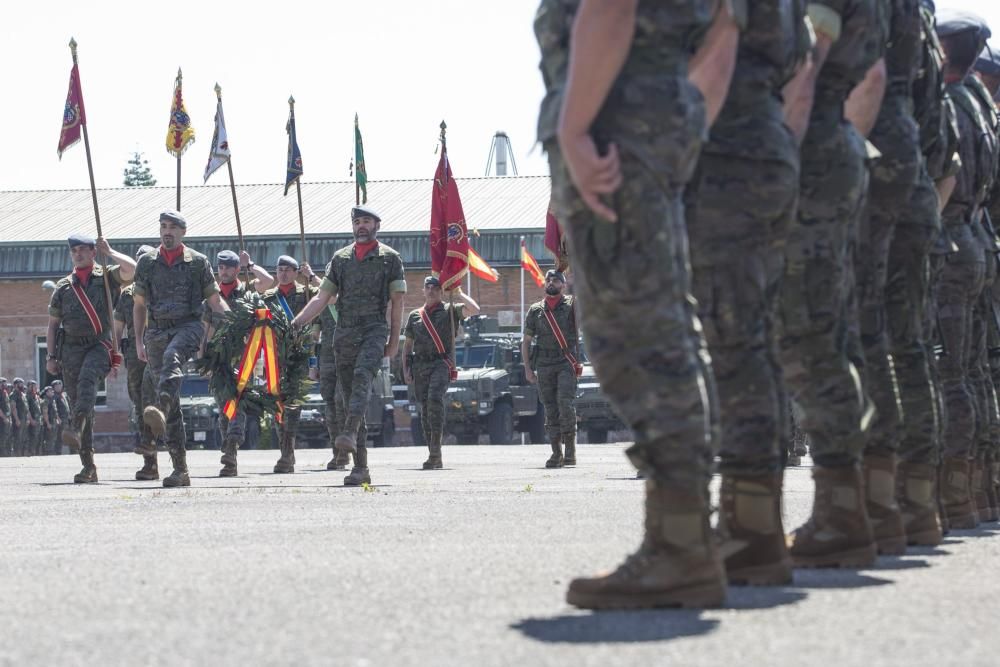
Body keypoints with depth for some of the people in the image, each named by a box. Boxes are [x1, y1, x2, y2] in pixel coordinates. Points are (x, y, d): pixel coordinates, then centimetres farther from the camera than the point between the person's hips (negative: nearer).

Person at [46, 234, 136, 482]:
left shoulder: (107, 277, 7)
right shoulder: (63, 287, 15)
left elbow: (132, 269, -14)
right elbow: (53, 324, 19)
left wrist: (109, 252, -2)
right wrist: (51, 356, 11)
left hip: (99, 344, -3)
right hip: (71, 348, 3)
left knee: (87, 380, -34)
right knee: (76, 402, -1)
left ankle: (75, 426, -53)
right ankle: (88, 467, 1)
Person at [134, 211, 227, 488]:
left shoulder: (198, 262, 5)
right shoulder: (147, 262, 12)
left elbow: (215, 301, 8)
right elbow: (139, 305, 18)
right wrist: (139, 341, 12)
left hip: (188, 327, -3)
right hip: (157, 331, 3)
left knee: (172, 356, -39)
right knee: (172, 404, -1)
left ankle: (160, 410, -63)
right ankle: (180, 469, -1)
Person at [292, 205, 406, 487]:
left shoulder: (389, 258, 6)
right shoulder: (340, 258, 15)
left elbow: (397, 302, 5)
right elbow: (322, 298, 13)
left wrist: (394, 341, 0)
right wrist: (295, 323, -1)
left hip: (374, 329, -4)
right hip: (345, 333, 4)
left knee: (362, 376, -31)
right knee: (348, 395, 1)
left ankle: (350, 433, -48)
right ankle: (360, 467, 3)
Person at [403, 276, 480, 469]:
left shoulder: (450, 310, 8)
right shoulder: (415, 315, 19)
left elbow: (474, 310, -9)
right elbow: (407, 344, 21)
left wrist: (458, 294, -2)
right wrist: (406, 369, 11)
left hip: (441, 363, -5)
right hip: (419, 366, 5)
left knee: (435, 399, -27)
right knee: (424, 410, 2)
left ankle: (435, 451, -28)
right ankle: (435, 459, 8)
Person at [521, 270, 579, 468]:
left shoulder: (572, 304, 7)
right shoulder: (536, 310, 13)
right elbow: (526, 341, 16)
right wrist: (527, 368, 8)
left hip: (566, 362, -3)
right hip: (543, 364, 3)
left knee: (565, 403, -18)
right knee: (550, 409, 2)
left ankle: (570, 448, -9)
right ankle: (556, 453, 6)